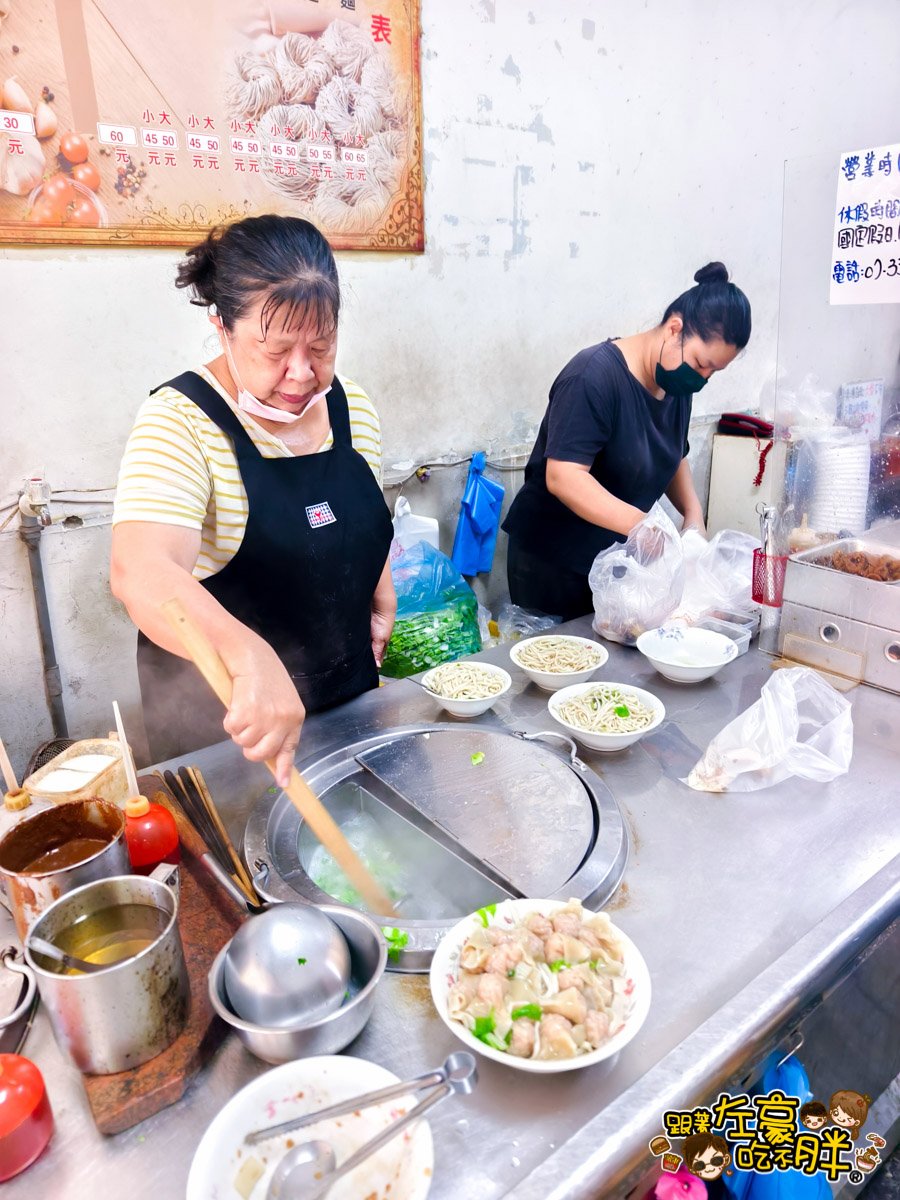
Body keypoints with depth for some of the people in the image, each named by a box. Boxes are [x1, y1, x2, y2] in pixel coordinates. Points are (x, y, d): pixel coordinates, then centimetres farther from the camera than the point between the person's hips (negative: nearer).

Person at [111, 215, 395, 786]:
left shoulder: (353, 406, -3)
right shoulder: (181, 424, -22)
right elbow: (141, 571, -39)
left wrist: (381, 605, 7)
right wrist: (250, 655, -54)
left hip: (349, 687, 6)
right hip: (218, 721, -5)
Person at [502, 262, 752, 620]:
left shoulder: (679, 382, 5)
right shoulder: (595, 376, -21)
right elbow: (563, 477, -29)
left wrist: (692, 512, 2)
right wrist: (641, 524, -39)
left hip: (621, 558, 7)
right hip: (552, 561, -7)